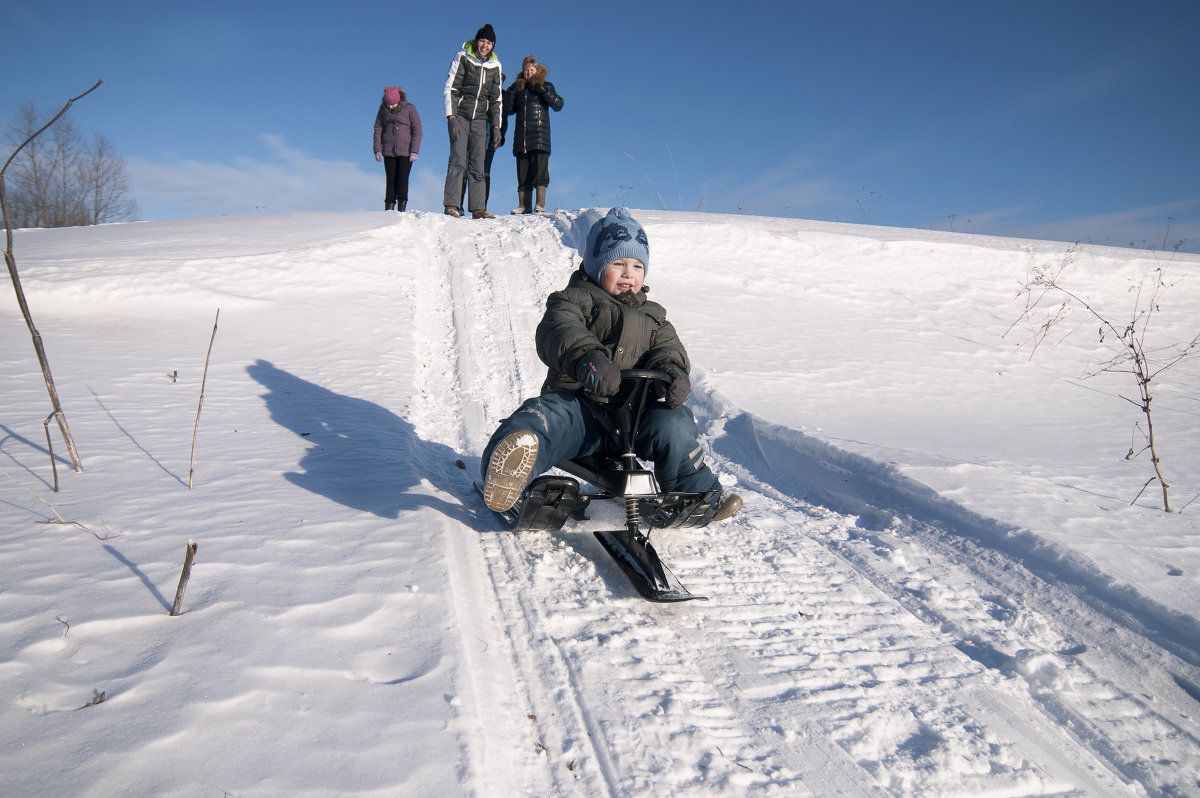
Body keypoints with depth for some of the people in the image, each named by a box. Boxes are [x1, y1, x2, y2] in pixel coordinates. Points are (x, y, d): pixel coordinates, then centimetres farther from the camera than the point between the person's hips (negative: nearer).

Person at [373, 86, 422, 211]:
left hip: (405, 152, -3)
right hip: (388, 152, 3)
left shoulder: (410, 108, -1)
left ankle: (401, 210, -3)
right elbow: (378, 130, 11)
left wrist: (414, 151, -9)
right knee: (390, 181, 1)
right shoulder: (383, 109, 8)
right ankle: (388, 209, 3)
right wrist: (377, 150, 3)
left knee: (402, 181, -7)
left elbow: (417, 131, -3)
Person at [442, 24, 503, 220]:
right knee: (458, 159, -13)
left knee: (477, 164, 0)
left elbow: (496, 99, 13)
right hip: (460, 115, -3)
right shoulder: (463, 58, -2)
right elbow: (450, 89, -4)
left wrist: (496, 126, 6)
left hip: (480, 119, 3)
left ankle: (478, 208, -1)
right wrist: (451, 118, -13)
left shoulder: (495, 65, 8)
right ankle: (451, 204, -13)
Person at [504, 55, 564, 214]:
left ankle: (540, 204, -10)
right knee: (522, 172, -1)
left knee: (539, 170, -11)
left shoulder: (546, 86, 12)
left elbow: (558, 105, -1)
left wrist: (544, 91, -12)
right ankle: (524, 205, -1)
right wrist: (511, 92, -1)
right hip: (521, 135, 3)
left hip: (540, 134, -3)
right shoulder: (518, 88, 19)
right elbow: (508, 110, 13)